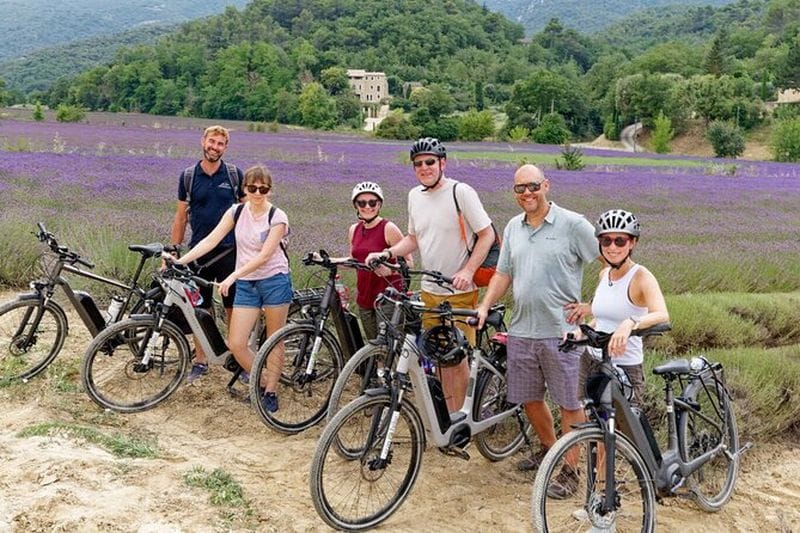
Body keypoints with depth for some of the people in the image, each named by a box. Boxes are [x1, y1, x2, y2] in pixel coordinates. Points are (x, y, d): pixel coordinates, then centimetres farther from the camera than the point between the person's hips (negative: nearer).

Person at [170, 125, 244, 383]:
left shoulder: (235, 174, 1)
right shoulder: (188, 176, 3)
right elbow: (181, 216, 8)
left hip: (230, 250, -1)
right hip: (199, 252, 1)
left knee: (232, 308, 3)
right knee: (200, 309, 7)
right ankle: (200, 361, 17)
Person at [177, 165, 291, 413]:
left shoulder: (277, 217, -11)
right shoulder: (236, 212, 2)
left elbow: (264, 256, -18)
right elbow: (211, 240, -2)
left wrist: (232, 276, -24)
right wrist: (180, 261, -11)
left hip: (274, 280, -4)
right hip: (246, 284, 4)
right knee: (236, 344, -2)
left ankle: (270, 391, 20)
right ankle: (262, 383, 19)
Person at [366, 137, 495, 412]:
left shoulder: (460, 192, -11)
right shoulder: (415, 195, 9)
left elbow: (487, 234, -11)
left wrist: (467, 271, -22)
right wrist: (386, 253, 2)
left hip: (459, 291, -6)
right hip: (429, 290, 6)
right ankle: (449, 414, 26)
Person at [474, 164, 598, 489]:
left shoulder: (573, 224, -7)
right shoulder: (513, 227, 12)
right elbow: (503, 273, 16)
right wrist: (484, 307, 4)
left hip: (561, 332, -6)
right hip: (521, 331, 6)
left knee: (568, 402, 2)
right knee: (528, 398, 16)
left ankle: (570, 469, 15)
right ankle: (549, 447, 39)